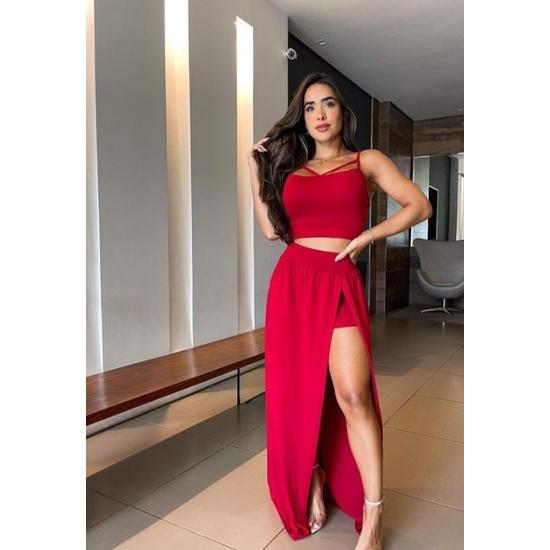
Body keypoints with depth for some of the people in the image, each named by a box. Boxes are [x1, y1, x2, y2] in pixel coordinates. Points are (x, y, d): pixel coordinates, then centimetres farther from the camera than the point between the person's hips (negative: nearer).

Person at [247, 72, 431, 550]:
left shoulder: (366, 162, 9)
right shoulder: (291, 169, 16)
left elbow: (420, 206, 3)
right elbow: (272, 229, 6)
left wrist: (368, 236, -7)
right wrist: (256, 172, 9)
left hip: (339, 284, -3)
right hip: (291, 283, 4)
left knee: (352, 394, -13)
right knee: (298, 392, 7)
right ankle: (314, 486, 27)